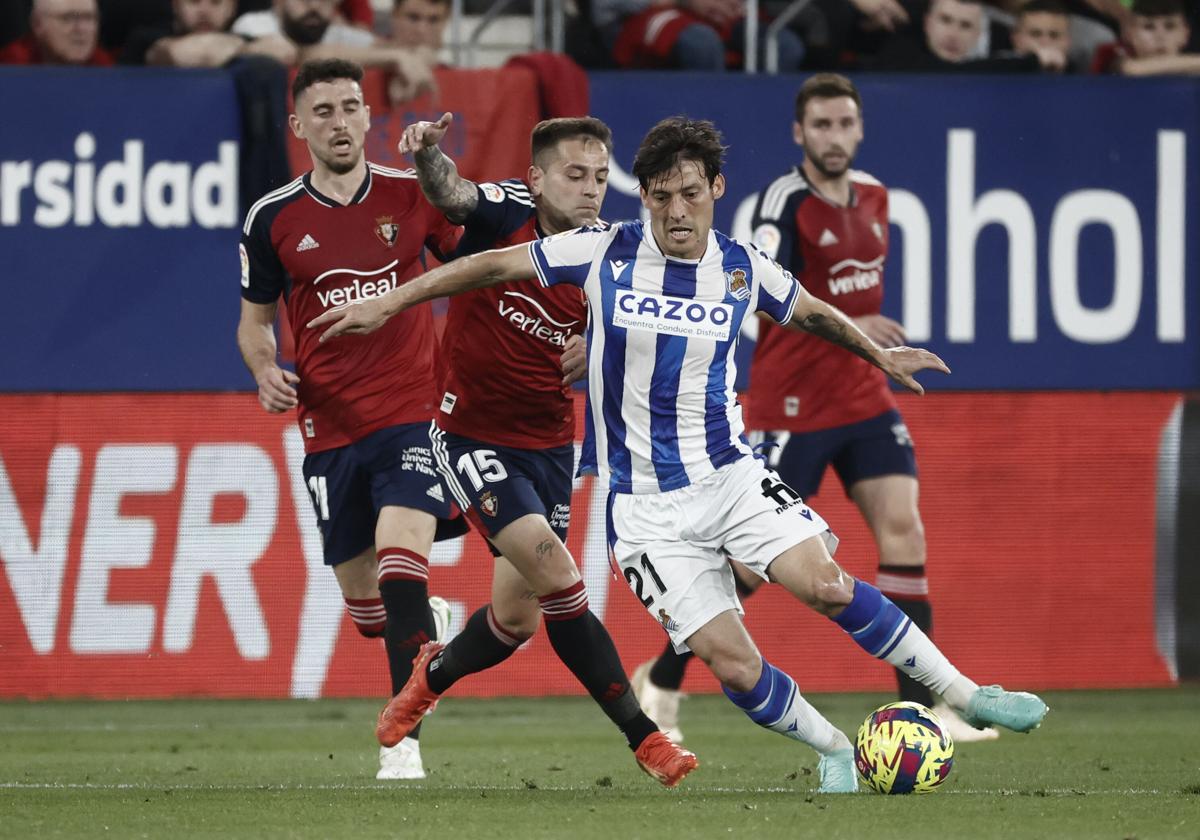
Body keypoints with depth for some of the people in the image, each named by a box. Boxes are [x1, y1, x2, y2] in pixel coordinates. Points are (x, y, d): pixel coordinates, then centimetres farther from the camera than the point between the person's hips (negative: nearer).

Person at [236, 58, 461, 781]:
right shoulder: (273, 219, 3)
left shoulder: (412, 194, 1)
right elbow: (255, 318, 13)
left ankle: (403, 739, -21)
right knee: (364, 603, 6)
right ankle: (426, 623, 43)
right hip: (330, 427, 2)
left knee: (400, 563, -22)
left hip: (413, 412, -2)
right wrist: (266, 371, -5)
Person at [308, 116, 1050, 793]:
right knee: (732, 664, -12)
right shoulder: (606, 252, -7)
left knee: (824, 584, -22)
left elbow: (811, 312, 20)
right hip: (648, 507, -1)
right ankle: (835, 755, 12)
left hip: (732, 476, 1)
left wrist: (880, 354, 29)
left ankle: (968, 696, -10)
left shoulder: (743, 267, -2)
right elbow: (494, 265, 3)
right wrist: (386, 303, 4)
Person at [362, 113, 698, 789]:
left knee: (516, 617, 6)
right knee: (554, 570, -20)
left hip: (548, 442, 5)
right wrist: (427, 153, -55)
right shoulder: (507, 212, -14)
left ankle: (433, 676, 40)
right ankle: (642, 737, -12)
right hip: (473, 435, -5)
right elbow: (449, 192, -34)